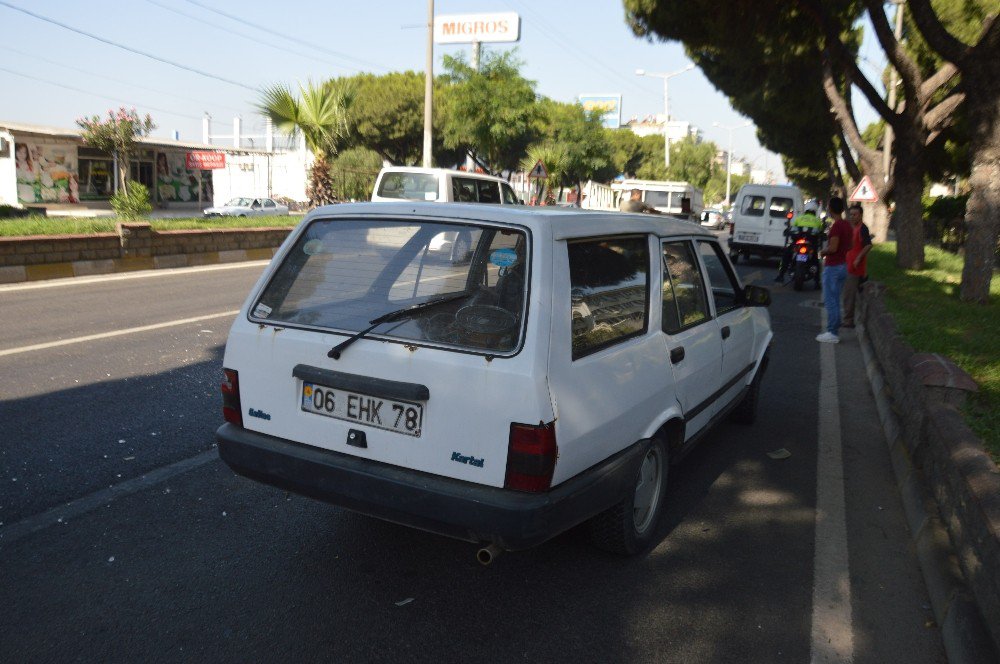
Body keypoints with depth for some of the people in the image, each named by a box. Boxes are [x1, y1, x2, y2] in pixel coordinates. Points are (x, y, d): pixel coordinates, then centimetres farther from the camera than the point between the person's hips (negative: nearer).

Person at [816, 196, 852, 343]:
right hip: (843, 265, 9)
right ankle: (834, 330, 20)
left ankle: (832, 333, -4)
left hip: (833, 267, -9)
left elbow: (833, 248, -24)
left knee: (830, 300, -6)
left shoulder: (836, 226, -18)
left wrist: (823, 252, -5)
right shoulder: (847, 225, 10)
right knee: (835, 300, 15)